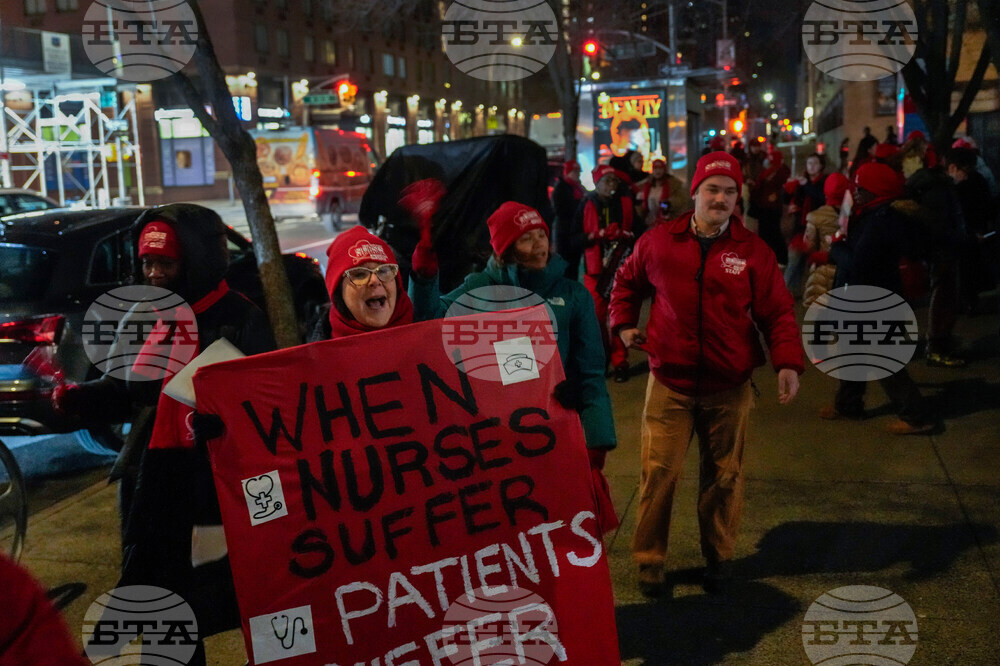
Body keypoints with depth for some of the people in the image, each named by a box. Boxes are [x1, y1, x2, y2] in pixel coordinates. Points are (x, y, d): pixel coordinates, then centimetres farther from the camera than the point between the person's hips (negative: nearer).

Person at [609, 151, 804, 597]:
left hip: (729, 388, 1)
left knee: (723, 475, 12)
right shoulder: (658, 242, 1)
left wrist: (788, 362, -14)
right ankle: (649, 560, 16)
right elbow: (627, 281, 20)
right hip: (670, 383, 0)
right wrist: (623, 323, 9)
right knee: (659, 472, 0)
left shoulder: (754, 252, -1)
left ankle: (719, 557, 31)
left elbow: (777, 312, -1)